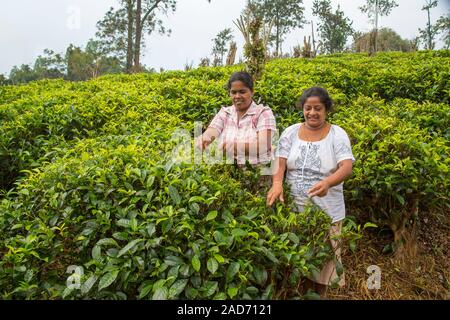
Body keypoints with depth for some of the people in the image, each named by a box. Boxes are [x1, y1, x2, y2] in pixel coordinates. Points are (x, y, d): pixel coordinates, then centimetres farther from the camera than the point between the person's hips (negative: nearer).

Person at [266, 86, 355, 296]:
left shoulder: (337, 134, -5)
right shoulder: (290, 132, 2)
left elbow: (347, 168, -17)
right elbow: (279, 162, -5)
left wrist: (327, 183, -38)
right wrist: (277, 183, -27)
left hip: (326, 211, -1)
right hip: (293, 208, 2)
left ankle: (319, 293, 36)